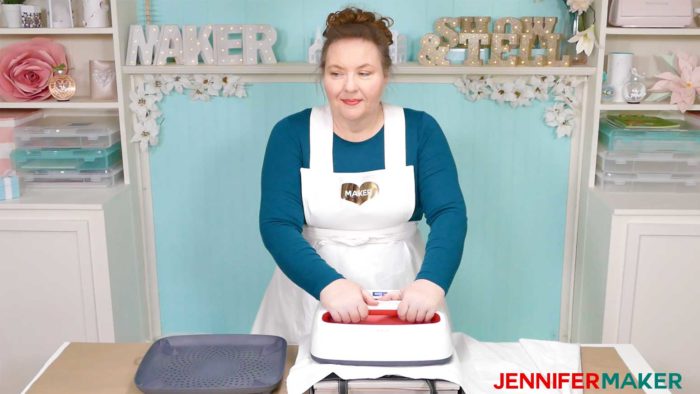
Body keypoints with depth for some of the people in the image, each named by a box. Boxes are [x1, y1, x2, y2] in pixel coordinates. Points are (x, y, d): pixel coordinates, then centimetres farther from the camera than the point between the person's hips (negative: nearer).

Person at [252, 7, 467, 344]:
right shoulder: (291, 133, -6)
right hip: (312, 297, 0)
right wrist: (329, 284, -33)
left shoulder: (419, 130, -4)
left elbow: (449, 213, -14)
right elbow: (276, 225, -15)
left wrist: (431, 281, -33)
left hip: (401, 295, 1)